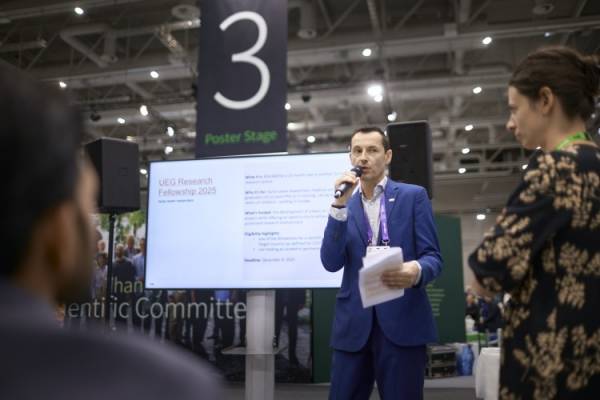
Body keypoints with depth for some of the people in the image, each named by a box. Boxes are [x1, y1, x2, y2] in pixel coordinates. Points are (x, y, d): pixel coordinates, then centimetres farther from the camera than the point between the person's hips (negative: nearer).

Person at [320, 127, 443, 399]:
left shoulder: (413, 196, 4)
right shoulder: (344, 206, 12)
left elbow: (433, 257, -2)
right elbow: (331, 263, -1)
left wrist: (417, 271, -26)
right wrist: (340, 205, -10)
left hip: (402, 322, -2)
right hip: (354, 324, 3)